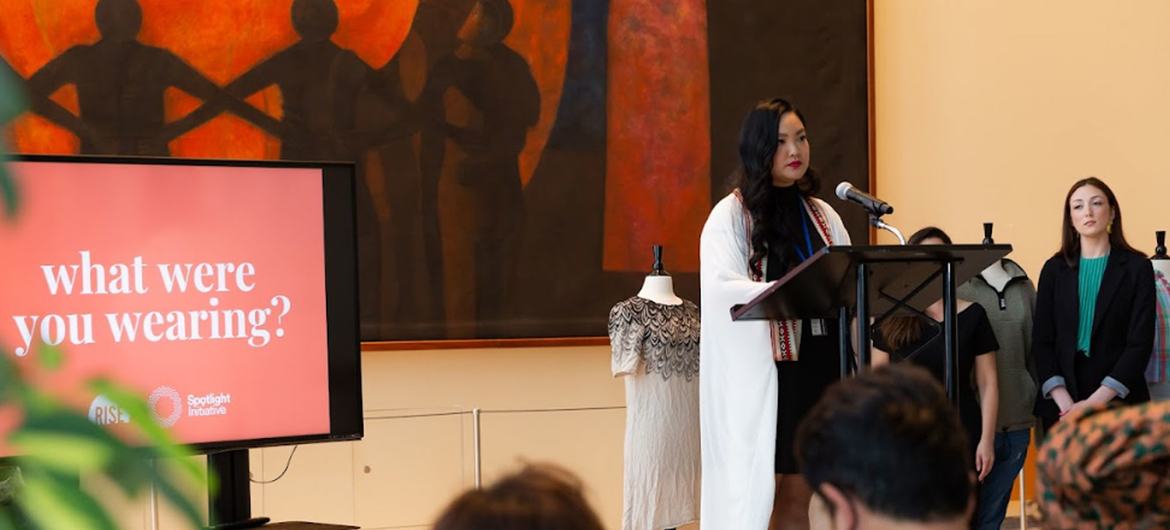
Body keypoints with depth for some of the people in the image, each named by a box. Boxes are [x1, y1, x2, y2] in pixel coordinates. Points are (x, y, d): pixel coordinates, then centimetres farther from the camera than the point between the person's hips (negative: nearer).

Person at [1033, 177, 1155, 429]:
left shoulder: (1137, 267, 0)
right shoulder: (1054, 269, 7)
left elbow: (1140, 343, -6)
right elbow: (1041, 340, 3)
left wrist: (1094, 402, -14)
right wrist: (1064, 401, -12)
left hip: (1118, 399, -2)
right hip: (1061, 405, 2)